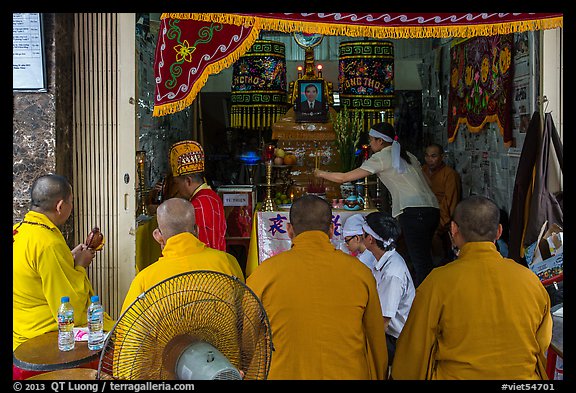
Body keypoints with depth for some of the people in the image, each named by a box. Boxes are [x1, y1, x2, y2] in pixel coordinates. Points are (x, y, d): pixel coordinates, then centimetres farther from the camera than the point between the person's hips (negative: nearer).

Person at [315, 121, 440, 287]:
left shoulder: (381, 157, 0)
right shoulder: (408, 155, 23)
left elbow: (344, 177, 1)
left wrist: (321, 173, 17)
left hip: (414, 212, -8)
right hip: (432, 209, 8)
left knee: (421, 262, -9)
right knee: (421, 258, 11)